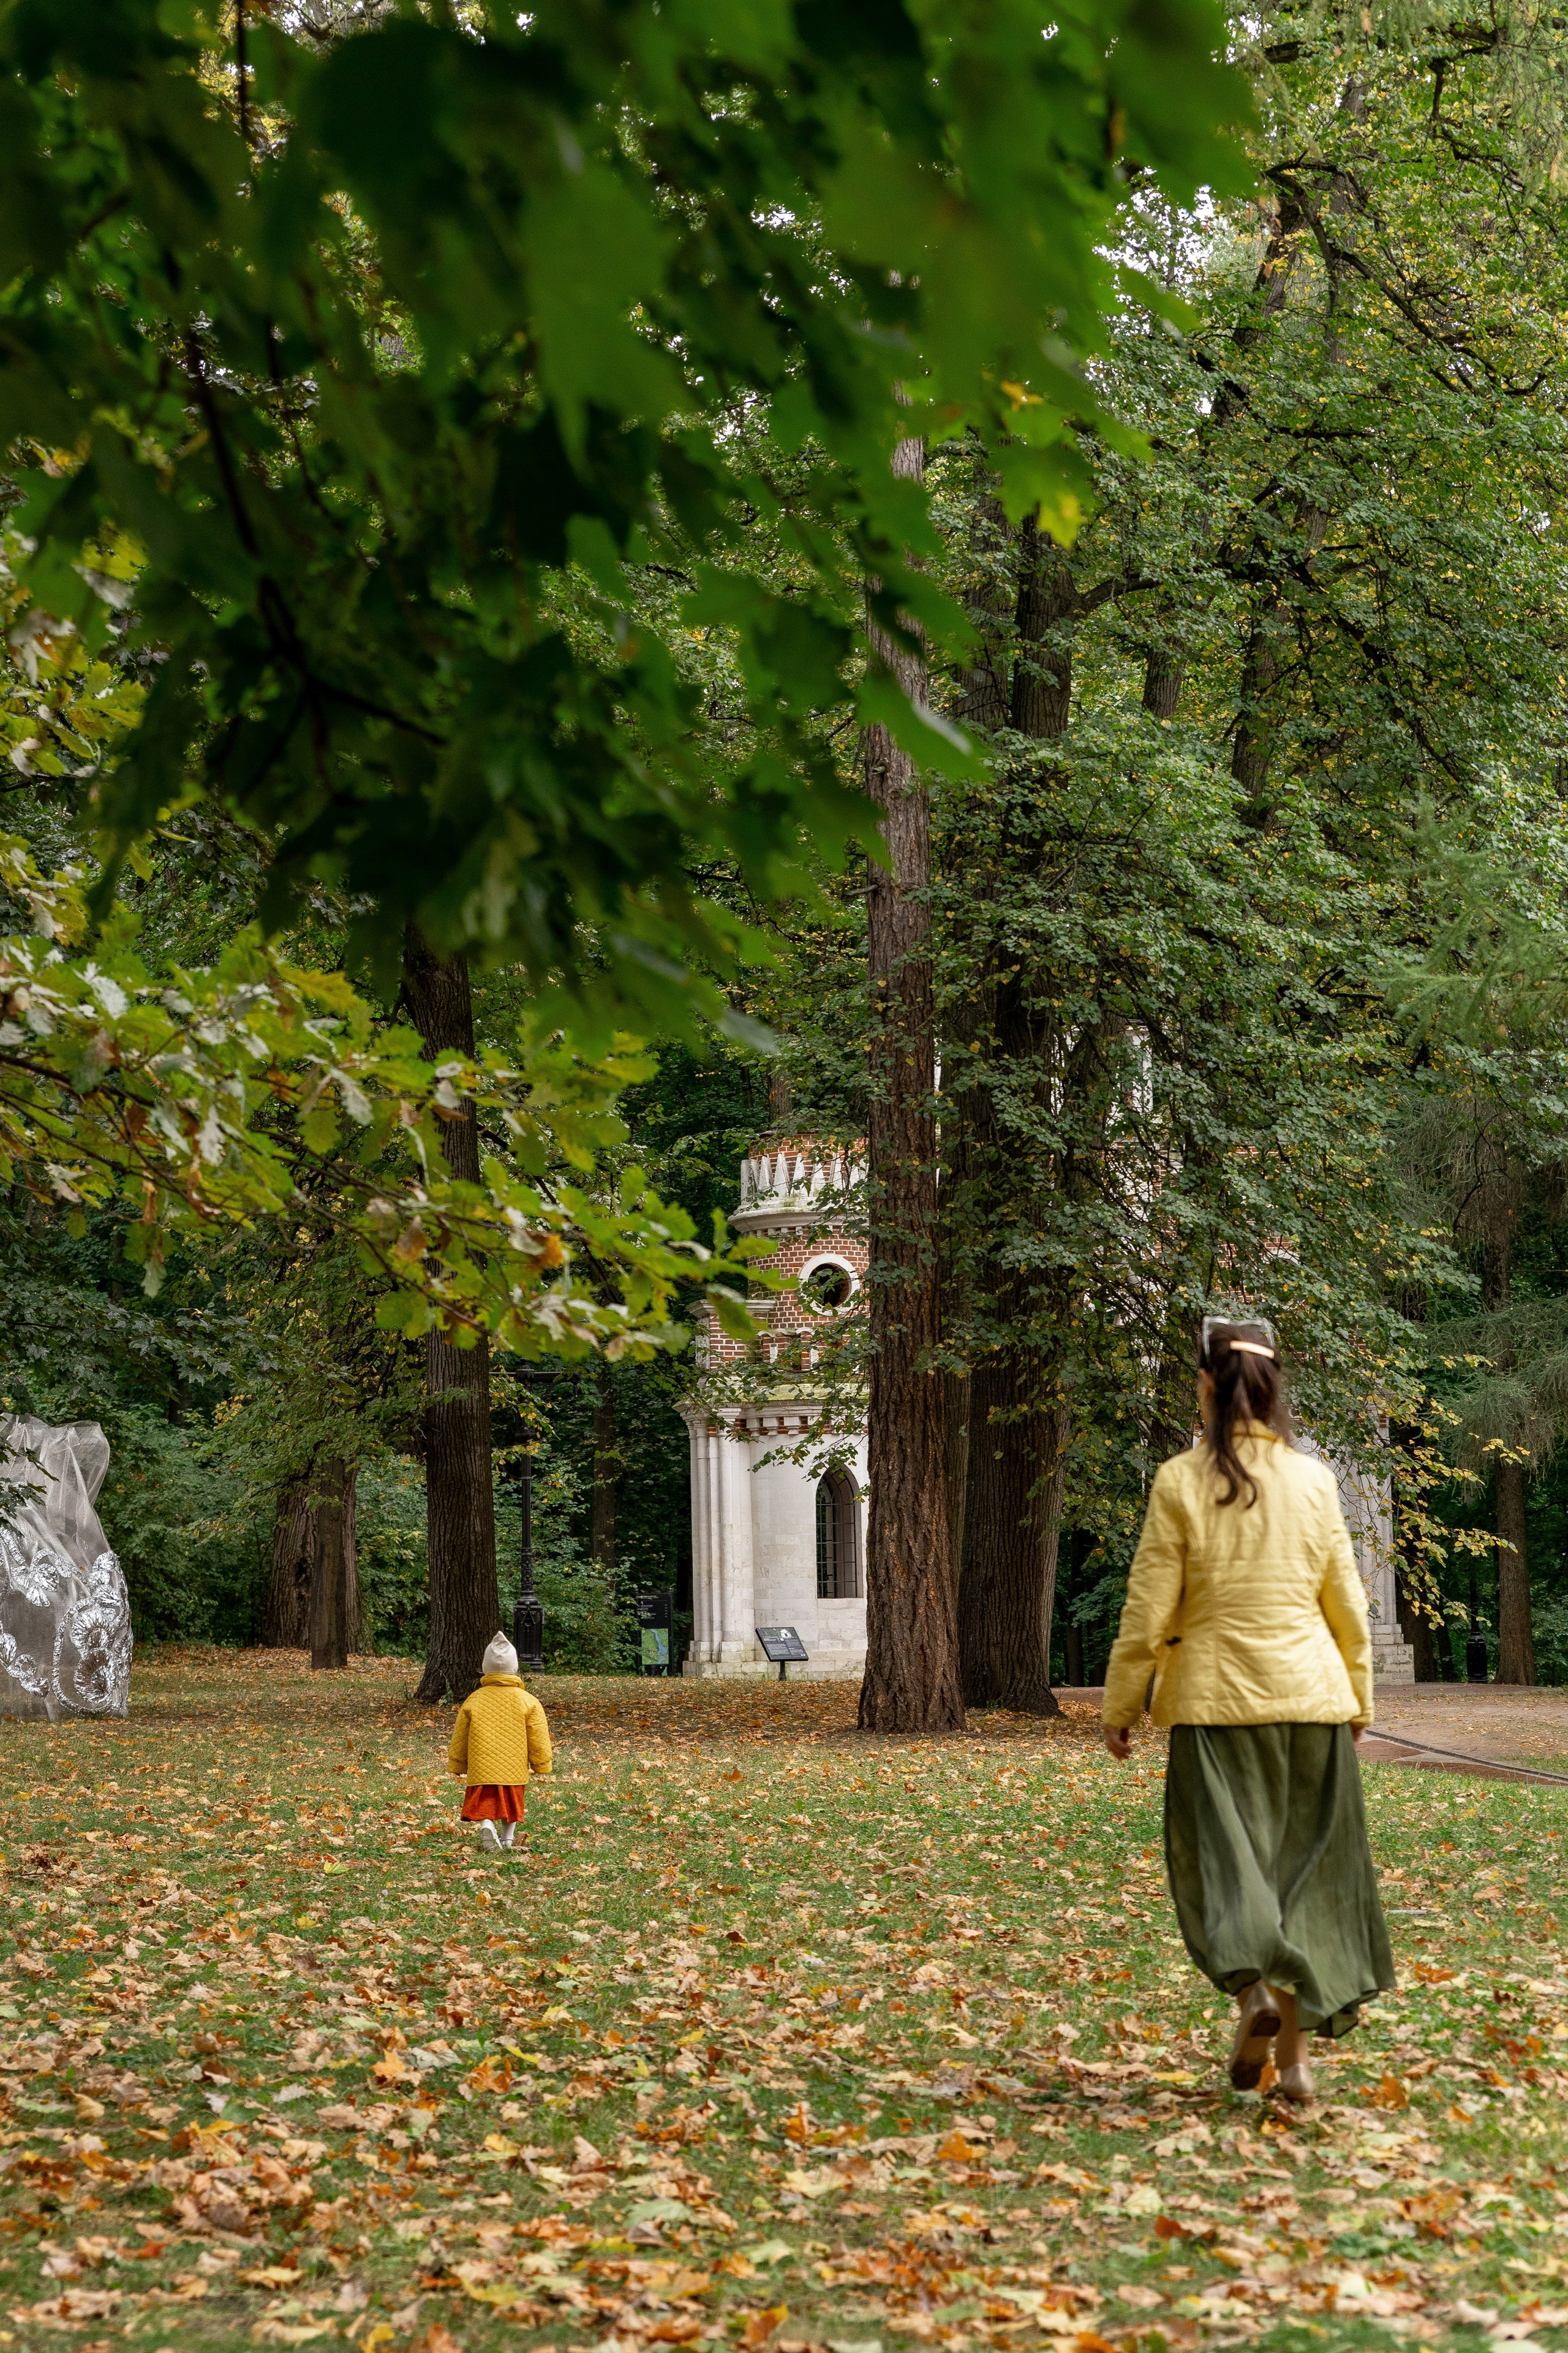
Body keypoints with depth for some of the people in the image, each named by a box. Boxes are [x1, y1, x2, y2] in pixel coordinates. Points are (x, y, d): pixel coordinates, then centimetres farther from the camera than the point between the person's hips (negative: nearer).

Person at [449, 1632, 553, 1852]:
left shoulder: (473, 1700, 1)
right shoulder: (528, 1702, -3)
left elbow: (459, 1738, 9)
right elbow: (539, 1740, 1)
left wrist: (458, 1766, 22)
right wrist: (541, 1765, 15)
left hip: (481, 1768, -1)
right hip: (515, 1768, 1)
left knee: (485, 1805, 2)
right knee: (511, 1804, 18)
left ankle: (487, 1826, -25)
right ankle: (507, 1839, 18)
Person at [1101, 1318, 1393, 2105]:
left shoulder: (1182, 1482, -7)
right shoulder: (1313, 1479, 2)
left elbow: (1148, 1612, -7)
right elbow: (1347, 1605, 7)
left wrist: (1119, 1706, 3)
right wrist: (1358, 1694, 21)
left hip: (1216, 1695, -3)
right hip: (1309, 1693, 3)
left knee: (1221, 1857, 5)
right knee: (1305, 1864, 9)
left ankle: (1254, 1987, -21)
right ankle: (1295, 2049, 10)